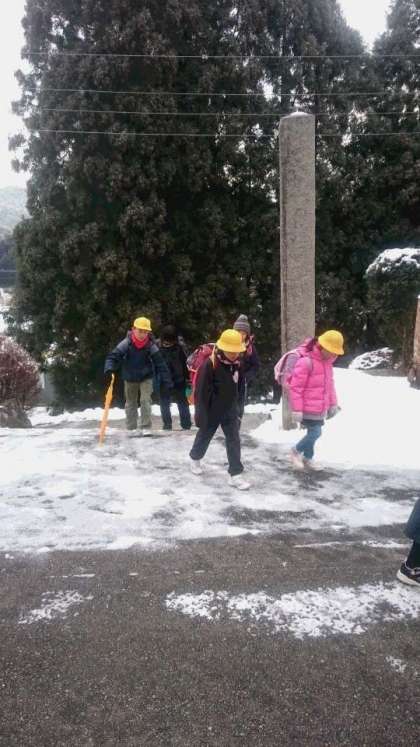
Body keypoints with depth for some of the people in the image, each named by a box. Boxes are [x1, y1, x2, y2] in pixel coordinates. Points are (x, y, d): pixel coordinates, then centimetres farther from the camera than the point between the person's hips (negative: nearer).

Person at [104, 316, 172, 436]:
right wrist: (109, 369, -42)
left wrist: (167, 381, -20)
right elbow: (113, 356, -22)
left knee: (146, 400, -12)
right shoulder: (126, 343, -21)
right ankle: (132, 428, 25)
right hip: (130, 378, 1)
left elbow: (160, 363, -17)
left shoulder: (151, 346, -18)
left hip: (146, 377, -1)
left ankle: (146, 427, -2)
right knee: (131, 403, 12)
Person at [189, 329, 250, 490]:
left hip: (230, 411, 5)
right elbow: (202, 392, -22)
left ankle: (236, 475, 5)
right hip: (212, 412, -5)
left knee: (234, 441, 0)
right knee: (204, 437, 16)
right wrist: (202, 415, -20)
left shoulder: (237, 364, -4)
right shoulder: (209, 365, -25)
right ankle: (195, 459, 44)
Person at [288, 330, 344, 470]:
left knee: (313, 433, 14)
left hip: (320, 408, 8)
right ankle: (296, 452, 14)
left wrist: (332, 403, 18)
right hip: (308, 408, -8)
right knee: (315, 433, -9)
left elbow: (329, 384, 20)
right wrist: (297, 409, -19)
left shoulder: (327, 362, 8)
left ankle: (307, 458, 32)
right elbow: (295, 387, -19)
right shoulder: (306, 362, -20)